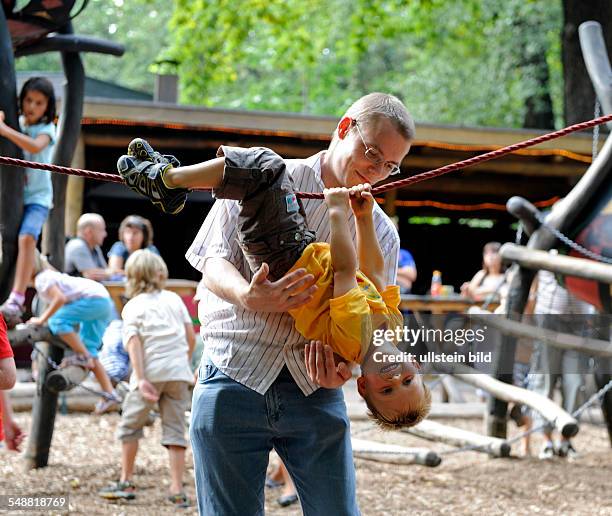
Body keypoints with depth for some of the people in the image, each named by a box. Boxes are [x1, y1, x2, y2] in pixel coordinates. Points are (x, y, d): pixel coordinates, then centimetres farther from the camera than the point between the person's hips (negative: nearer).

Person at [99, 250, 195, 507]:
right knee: (175, 428, 4)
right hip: (179, 372, 3)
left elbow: (134, 344, -9)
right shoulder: (174, 299, 11)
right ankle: (177, 489, -1)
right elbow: (191, 337, 8)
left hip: (150, 370, -3)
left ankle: (126, 482, 18)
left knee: (130, 425, 14)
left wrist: (141, 379, -15)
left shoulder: (133, 307, 3)